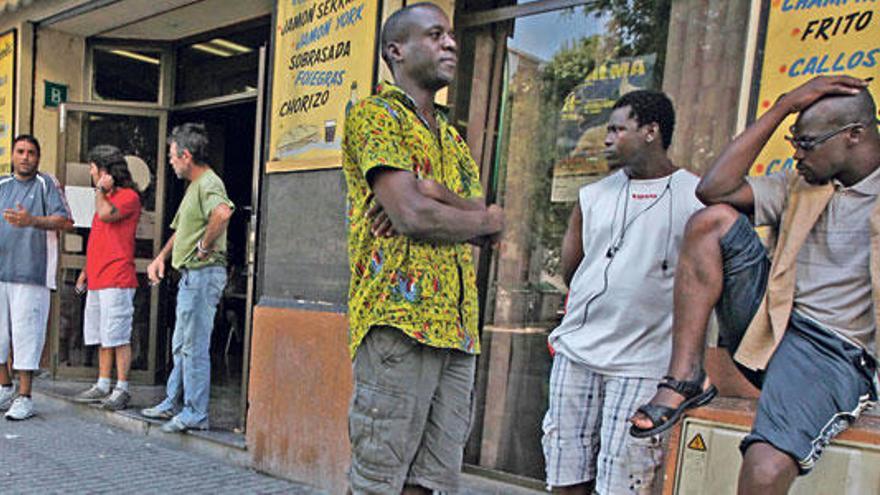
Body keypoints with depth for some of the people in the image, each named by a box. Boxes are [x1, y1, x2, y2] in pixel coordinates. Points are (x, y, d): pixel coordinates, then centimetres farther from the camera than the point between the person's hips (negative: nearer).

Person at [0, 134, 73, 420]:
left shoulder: (46, 184, 2)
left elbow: (66, 222, -10)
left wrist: (31, 220, -23)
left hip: (31, 273, -5)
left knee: (26, 332, -4)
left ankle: (24, 397, 3)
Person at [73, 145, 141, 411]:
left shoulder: (128, 196, -6)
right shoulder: (106, 198, 23)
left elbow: (106, 214, -25)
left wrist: (101, 189, -7)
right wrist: (86, 270, 23)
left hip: (117, 280, -9)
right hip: (97, 280, 9)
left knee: (118, 337, -7)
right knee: (103, 337, 12)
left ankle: (121, 389, -2)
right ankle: (103, 385, 20)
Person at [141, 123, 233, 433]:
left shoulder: (209, 183, -14)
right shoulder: (193, 186, 20)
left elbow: (223, 212, -38)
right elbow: (182, 229, 31)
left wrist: (205, 245, -25)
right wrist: (161, 257, 19)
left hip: (203, 273, -11)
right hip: (190, 274, 11)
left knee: (195, 346, -4)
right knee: (181, 346, 19)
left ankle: (195, 414, 6)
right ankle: (174, 403, 31)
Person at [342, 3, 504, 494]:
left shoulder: (451, 135, 23)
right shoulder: (374, 114, 0)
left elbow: (486, 219, 10)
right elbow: (413, 216, -15)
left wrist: (433, 194, -10)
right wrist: (486, 218, 3)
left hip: (457, 328, 7)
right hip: (399, 320, -7)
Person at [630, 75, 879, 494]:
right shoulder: (800, 185, 13)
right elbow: (714, 190, -2)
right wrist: (783, 107, 0)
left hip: (833, 352, -4)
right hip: (768, 327, 5)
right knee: (713, 220, -13)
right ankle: (685, 378, -14)